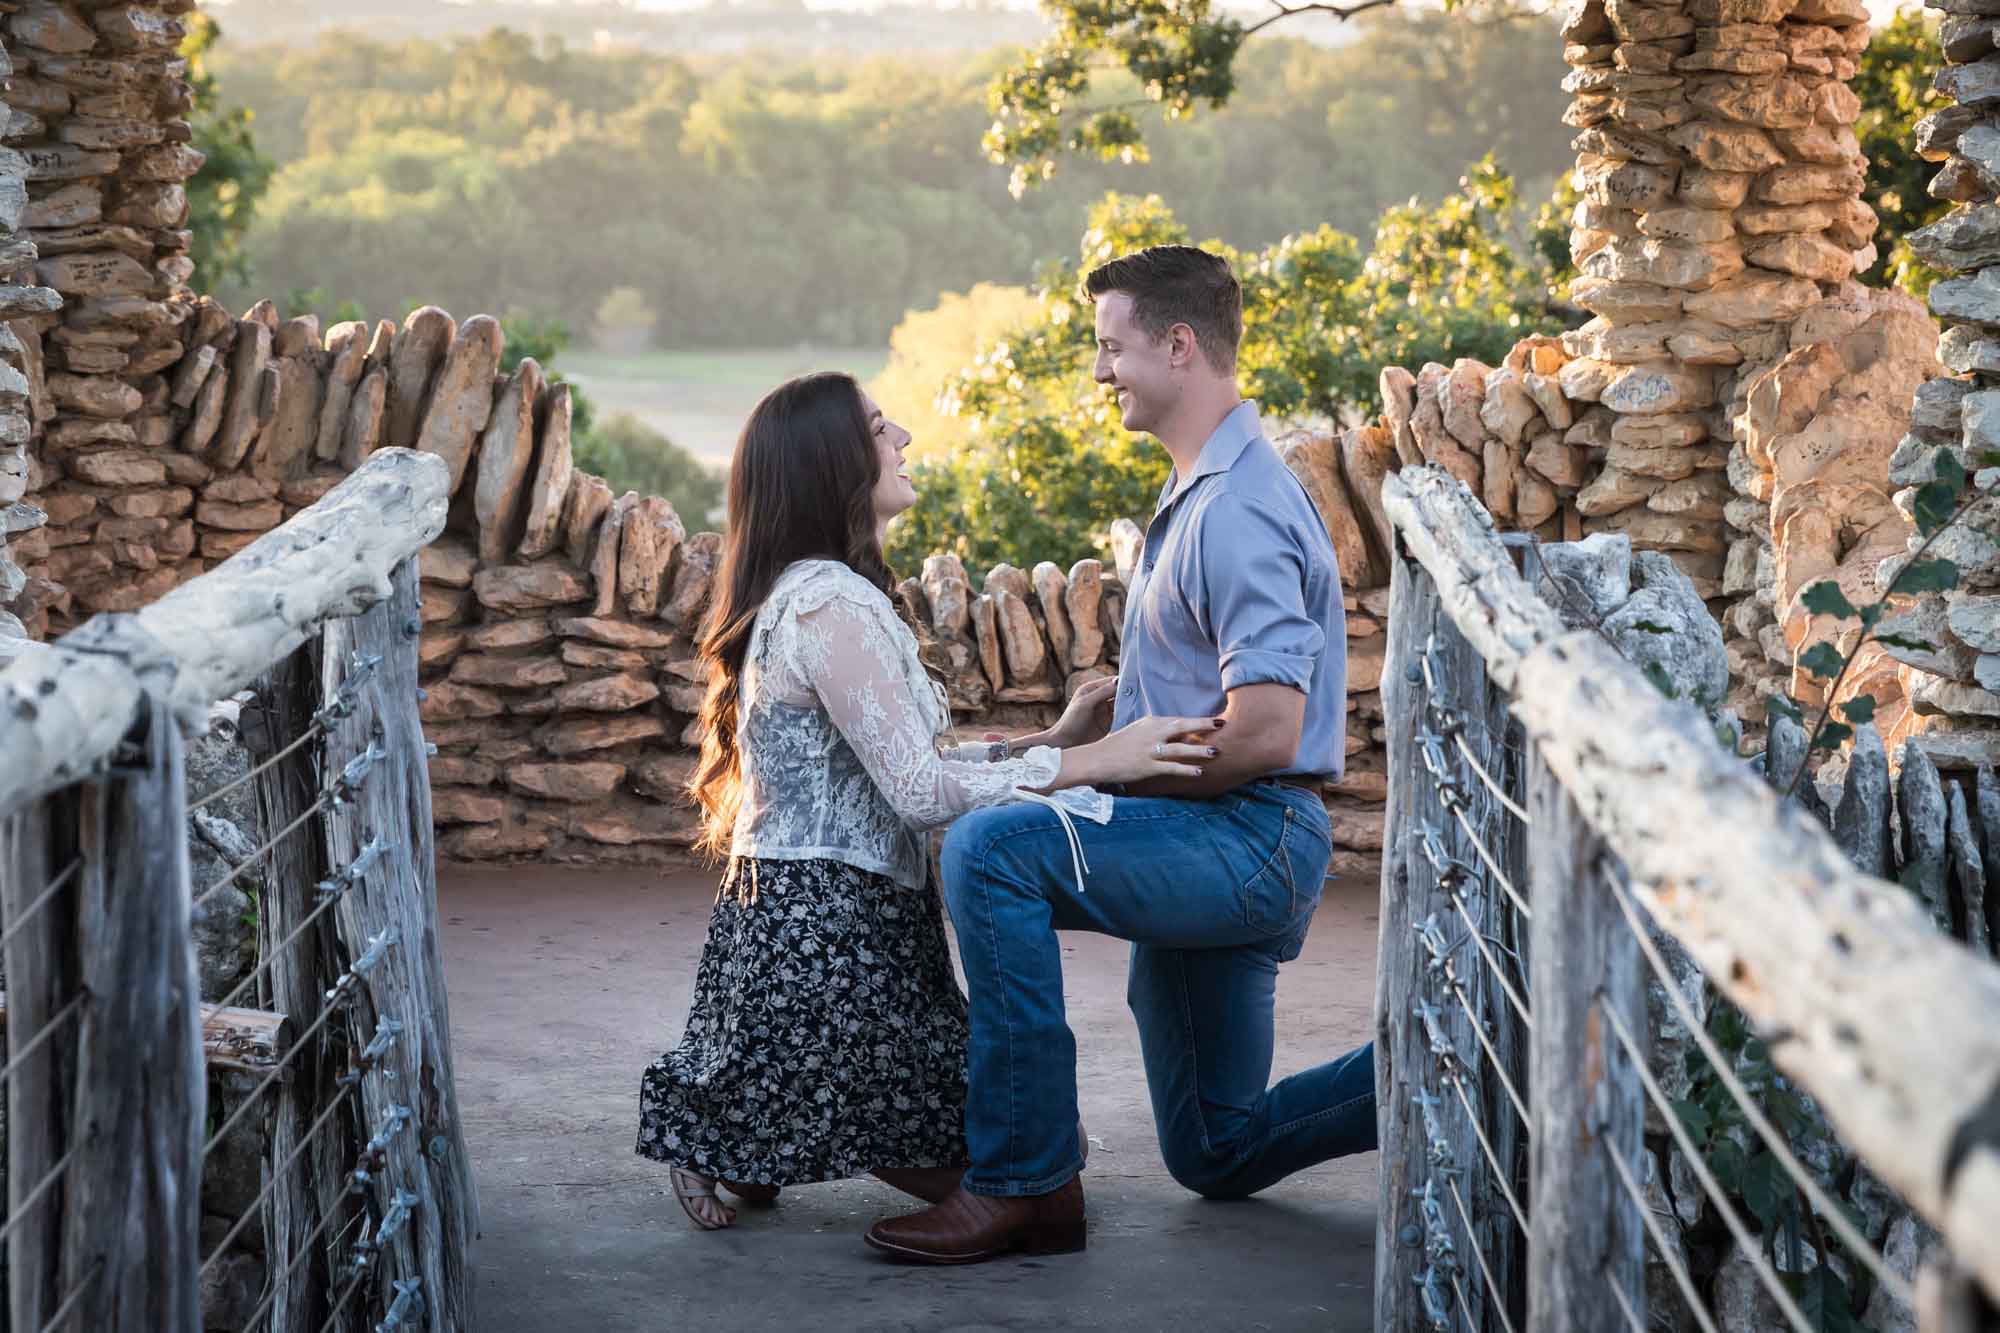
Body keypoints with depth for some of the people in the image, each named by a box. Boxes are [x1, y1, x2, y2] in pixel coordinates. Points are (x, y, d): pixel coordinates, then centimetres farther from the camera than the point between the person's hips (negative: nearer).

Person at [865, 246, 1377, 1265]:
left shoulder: (1238, 509, -18)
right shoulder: (1197, 494, 17)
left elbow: (1266, 730, -26)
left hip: (1250, 839, -11)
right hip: (1217, 853, 11)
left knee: (992, 849, -29)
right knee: (1217, 1156, 17)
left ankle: (1026, 1182, -25)